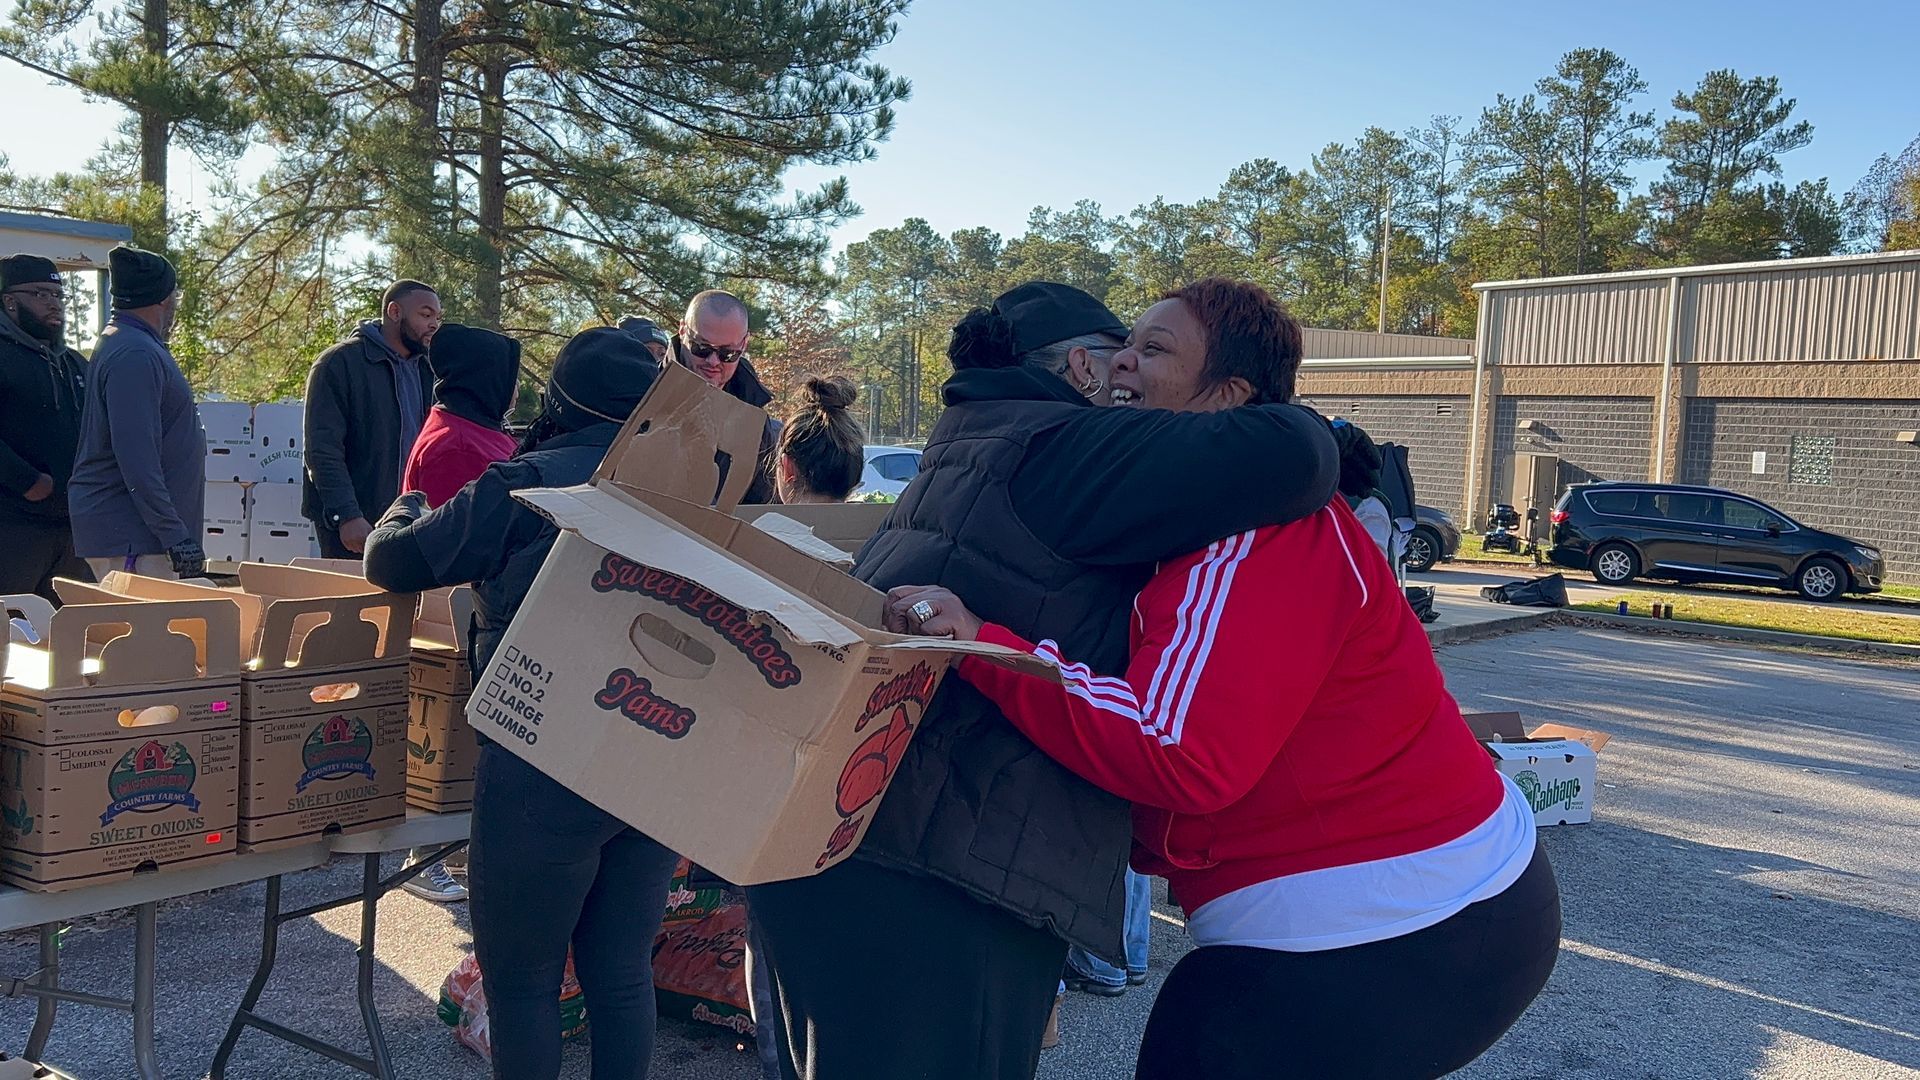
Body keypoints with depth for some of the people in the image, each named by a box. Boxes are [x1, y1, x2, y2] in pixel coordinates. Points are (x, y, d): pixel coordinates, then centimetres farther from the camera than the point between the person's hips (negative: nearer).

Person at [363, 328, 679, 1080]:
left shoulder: (525, 484, -8)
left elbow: (391, 563, 1)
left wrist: (407, 507, 22)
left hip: (545, 768, -5)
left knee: (522, 980, 11)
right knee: (623, 973, 16)